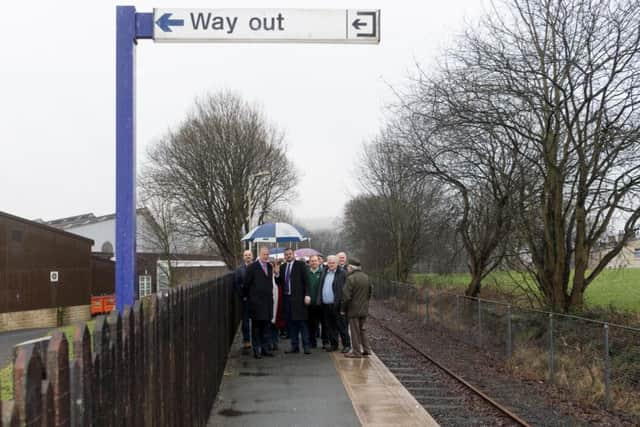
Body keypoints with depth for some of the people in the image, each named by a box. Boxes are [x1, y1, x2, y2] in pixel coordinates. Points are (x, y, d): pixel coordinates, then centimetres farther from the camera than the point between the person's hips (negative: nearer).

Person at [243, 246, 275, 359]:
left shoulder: (270, 267, 11)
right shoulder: (252, 267, -7)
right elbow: (247, 284, -3)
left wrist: (270, 295, 14)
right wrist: (248, 297, 1)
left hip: (268, 301, 6)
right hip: (256, 302, -6)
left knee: (265, 326, 10)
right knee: (256, 327, 0)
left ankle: (264, 348, 18)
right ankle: (256, 349, 6)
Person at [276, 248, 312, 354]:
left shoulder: (301, 265, 0)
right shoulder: (282, 267, 14)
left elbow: (306, 280, -4)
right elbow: (279, 283, 14)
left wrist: (307, 295, -11)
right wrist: (277, 275, -5)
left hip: (298, 298, -5)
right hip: (287, 298, 5)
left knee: (302, 322, -4)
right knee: (290, 323, 7)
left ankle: (306, 346, 1)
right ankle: (294, 346, 14)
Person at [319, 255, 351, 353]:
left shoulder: (342, 274, -4)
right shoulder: (324, 273, 14)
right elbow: (320, 287, 16)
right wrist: (320, 301, 8)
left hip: (337, 305, -6)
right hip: (326, 305, 6)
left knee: (342, 326, -1)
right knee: (330, 326, 11)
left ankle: (346, 345, 7)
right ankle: (333, 344, 22)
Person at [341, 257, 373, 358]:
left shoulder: (351, 278, -17)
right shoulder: (366, 277, 6)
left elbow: (346, 296, -18)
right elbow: (370, 292, 14)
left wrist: (343, 309, -8)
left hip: (353, 309, -7)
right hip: (364, 309, 7)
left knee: (355, 331, 1)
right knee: (362, 329, 18)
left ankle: (356, 352, 5)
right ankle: (366, 349, 19)